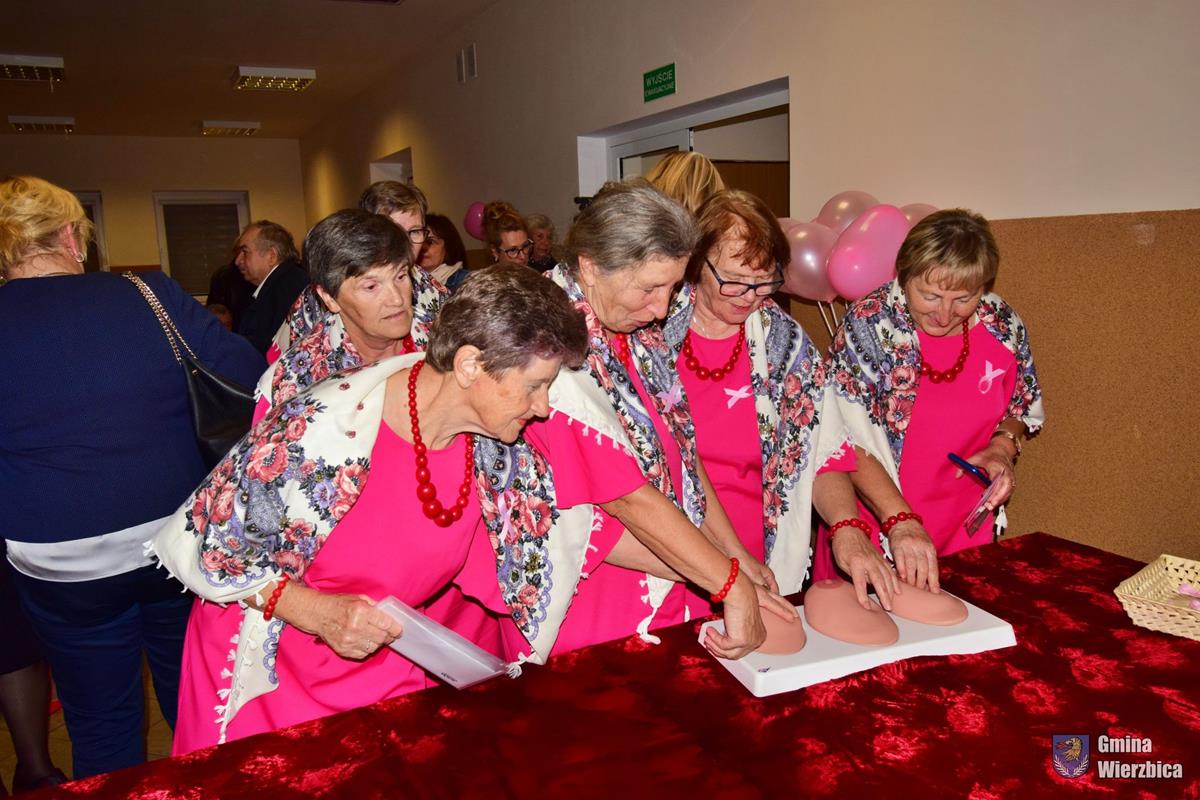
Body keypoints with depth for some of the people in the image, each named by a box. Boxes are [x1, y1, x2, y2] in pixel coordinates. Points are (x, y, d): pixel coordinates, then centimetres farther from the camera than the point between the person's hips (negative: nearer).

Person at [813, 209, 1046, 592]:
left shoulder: (1003, 326, -5)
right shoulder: (869, 323, -17)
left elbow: (1023, 409, 13)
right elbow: (848, 438, -21)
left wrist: (1003, 445, -9)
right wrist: (901, 521, -29)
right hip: (872, 528, -3)